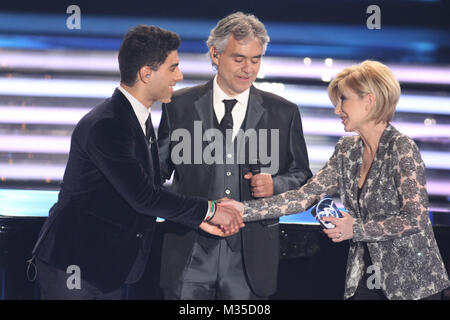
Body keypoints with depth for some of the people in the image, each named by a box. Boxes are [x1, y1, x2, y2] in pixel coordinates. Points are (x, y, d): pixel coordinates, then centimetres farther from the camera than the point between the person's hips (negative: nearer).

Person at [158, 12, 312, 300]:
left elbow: (302, 176, 12)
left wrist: (275, 184, -10)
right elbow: (159, 168, 9)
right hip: (190, 252, 0)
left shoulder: (284, 112, 6)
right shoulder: (179, 106, 4)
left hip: (251, 254, 1)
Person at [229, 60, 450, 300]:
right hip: (365, 280, 6)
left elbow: (415, 218, -19)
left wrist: (356, 229, -15)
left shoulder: (401, 147, -14)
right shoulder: (347, 151, 6)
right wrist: (243, 209, -10)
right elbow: (305, 196, -1)